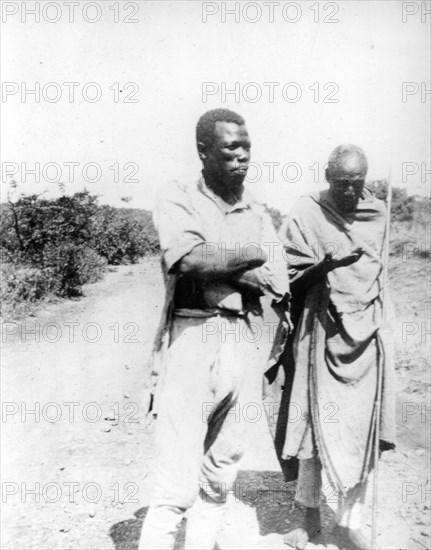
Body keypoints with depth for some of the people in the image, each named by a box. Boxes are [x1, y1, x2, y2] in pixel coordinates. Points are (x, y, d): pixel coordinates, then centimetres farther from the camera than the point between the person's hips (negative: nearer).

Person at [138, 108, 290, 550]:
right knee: (178, 485, -3)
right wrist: (253, 253, -8)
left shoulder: (256, 213, 12)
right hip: (190, 339, -5)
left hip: (241, 344, 5)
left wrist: (213, 260, -9)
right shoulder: (177, 200, 0)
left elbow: (278, 287, 3)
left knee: (221, 475, 15)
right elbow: (190, 260, -20)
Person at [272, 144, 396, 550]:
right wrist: (326, 265, -24)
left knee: (363, 426, 4)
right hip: (321, 333, -3)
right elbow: (289, 276, -7)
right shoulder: (306, 214, -6)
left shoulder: (377, 212, 6)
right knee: (316, 423, 1)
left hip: (366, 332, 3)